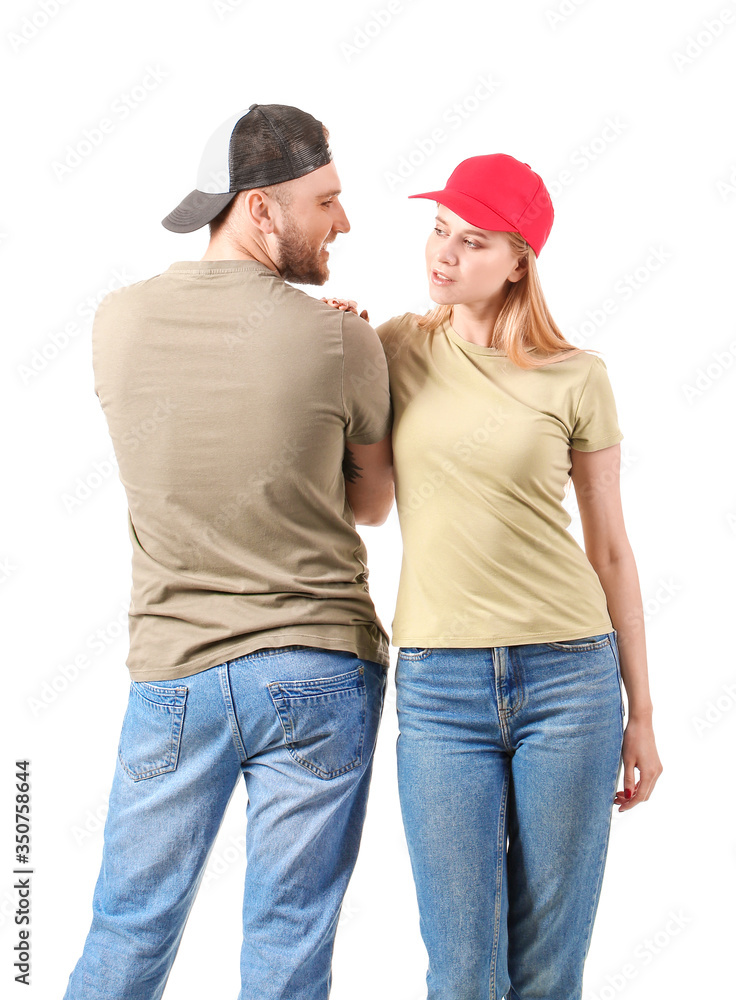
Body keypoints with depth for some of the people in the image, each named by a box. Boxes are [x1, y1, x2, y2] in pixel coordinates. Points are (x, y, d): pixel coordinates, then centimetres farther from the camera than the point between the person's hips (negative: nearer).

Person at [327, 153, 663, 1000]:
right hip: (438, 684, 1)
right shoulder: (395, 348, 6)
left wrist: (641, 713, 8)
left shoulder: (576, 378, 1)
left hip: (570, 678, -1)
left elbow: (610, 549, 7)